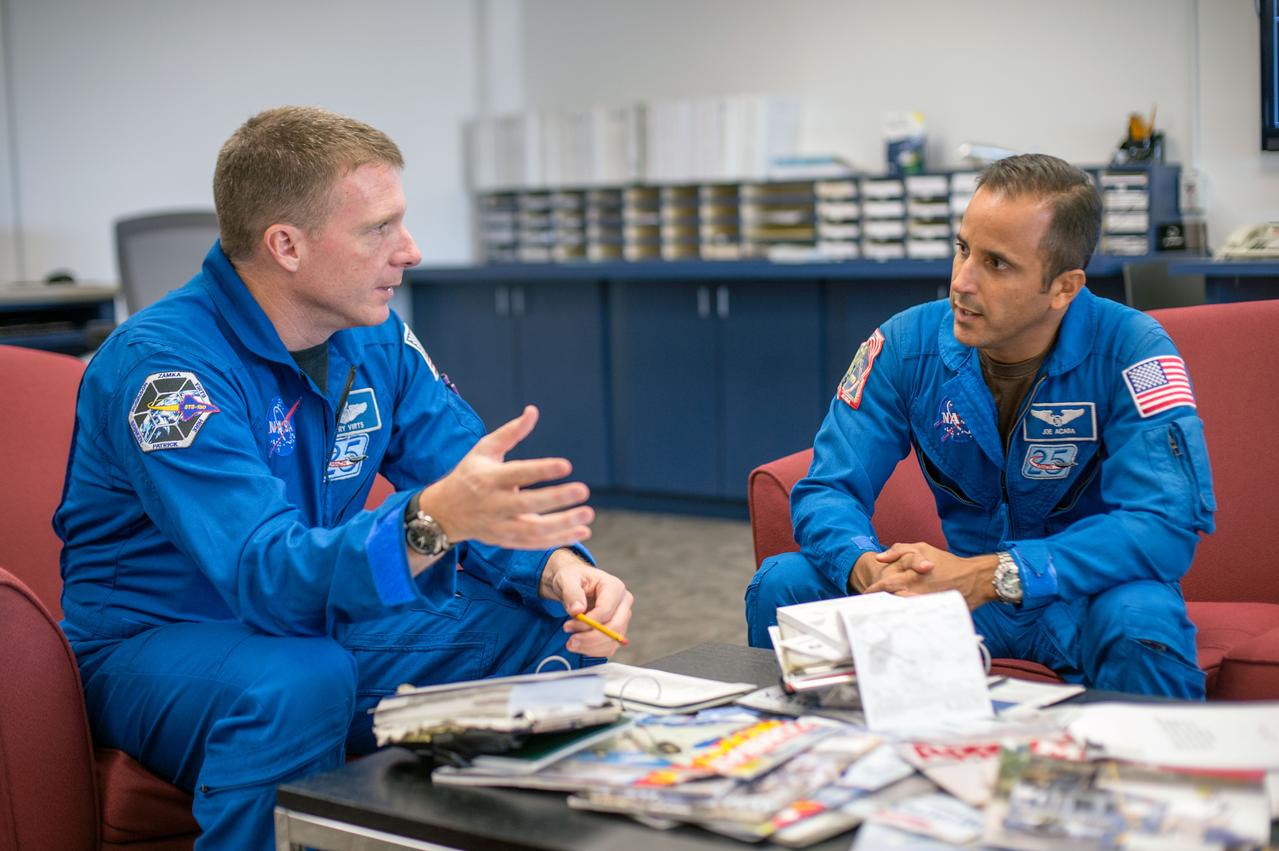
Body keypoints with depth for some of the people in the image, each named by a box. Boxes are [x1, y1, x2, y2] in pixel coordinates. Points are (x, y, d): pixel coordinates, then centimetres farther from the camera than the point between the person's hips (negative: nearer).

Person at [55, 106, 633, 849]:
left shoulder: (377, 340, -2)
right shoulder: (161, 363, -24)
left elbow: (480, 490, -3)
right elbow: (270, 575, -35)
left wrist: (558, 566, -25)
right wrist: (432, 522, -53)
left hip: (323, 625, 7)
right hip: (159, 648, -6)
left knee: (562, 627, -6)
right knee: (299, 678, -38)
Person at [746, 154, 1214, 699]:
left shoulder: (1129, 351, -18)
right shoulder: (908, 344, -7)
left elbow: (1168, 522, -26)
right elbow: (828, 487, -7)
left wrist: (989, 577, -36)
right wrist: (869, 568, -32)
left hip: (1084, 592, -3)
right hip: (964, 581, 3)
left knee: (1142, 627, -38)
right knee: (781, 585, -16)